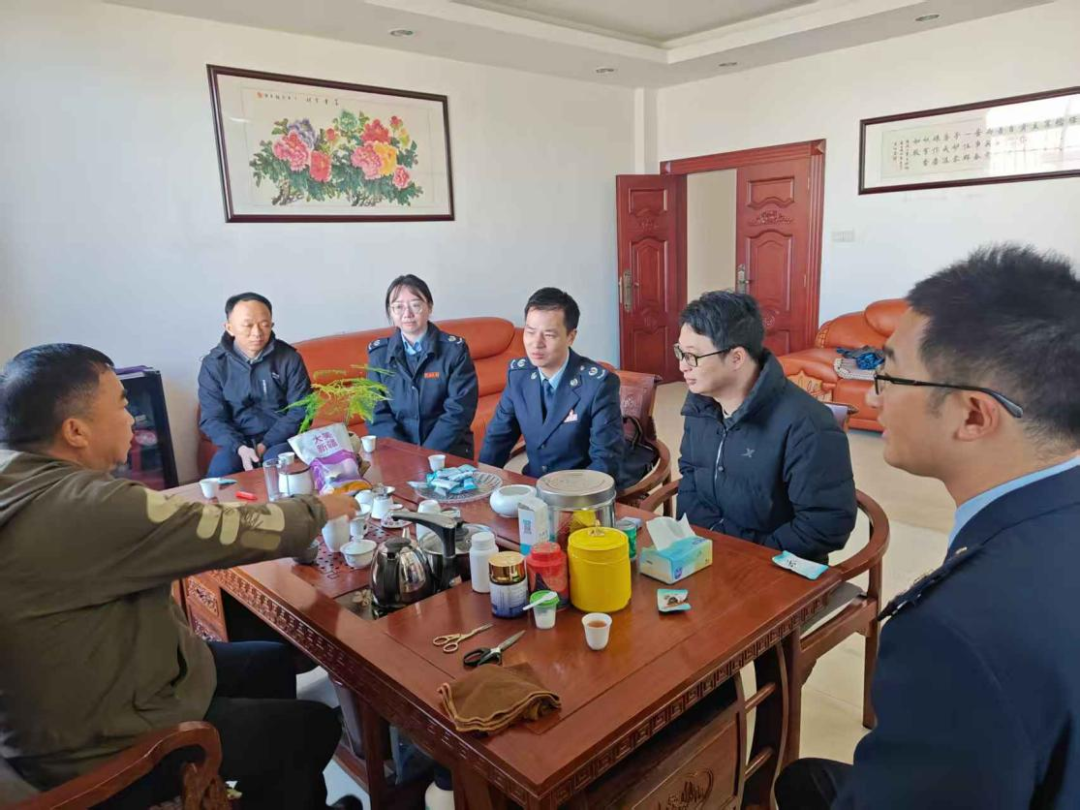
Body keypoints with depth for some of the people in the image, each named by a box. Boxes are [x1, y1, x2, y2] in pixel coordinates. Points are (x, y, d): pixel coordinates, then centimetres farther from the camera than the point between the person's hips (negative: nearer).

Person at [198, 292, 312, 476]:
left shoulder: (289, 358, -5)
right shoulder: (214, 364, -1)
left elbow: (301, 410, -6)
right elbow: (212, 418, -3)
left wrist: (266, 445, -18)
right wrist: (240, 447, -22)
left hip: (280, 439, -1)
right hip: (238, 441, 1)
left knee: (276, 461, -32)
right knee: (220, 470, -28)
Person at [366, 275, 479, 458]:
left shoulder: (454, 349, -3)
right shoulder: (378, 352, 5)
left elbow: (459, 410, -8)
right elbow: (376, 412, 1)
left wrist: (428, 454, -17)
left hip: (447, 450, -1)